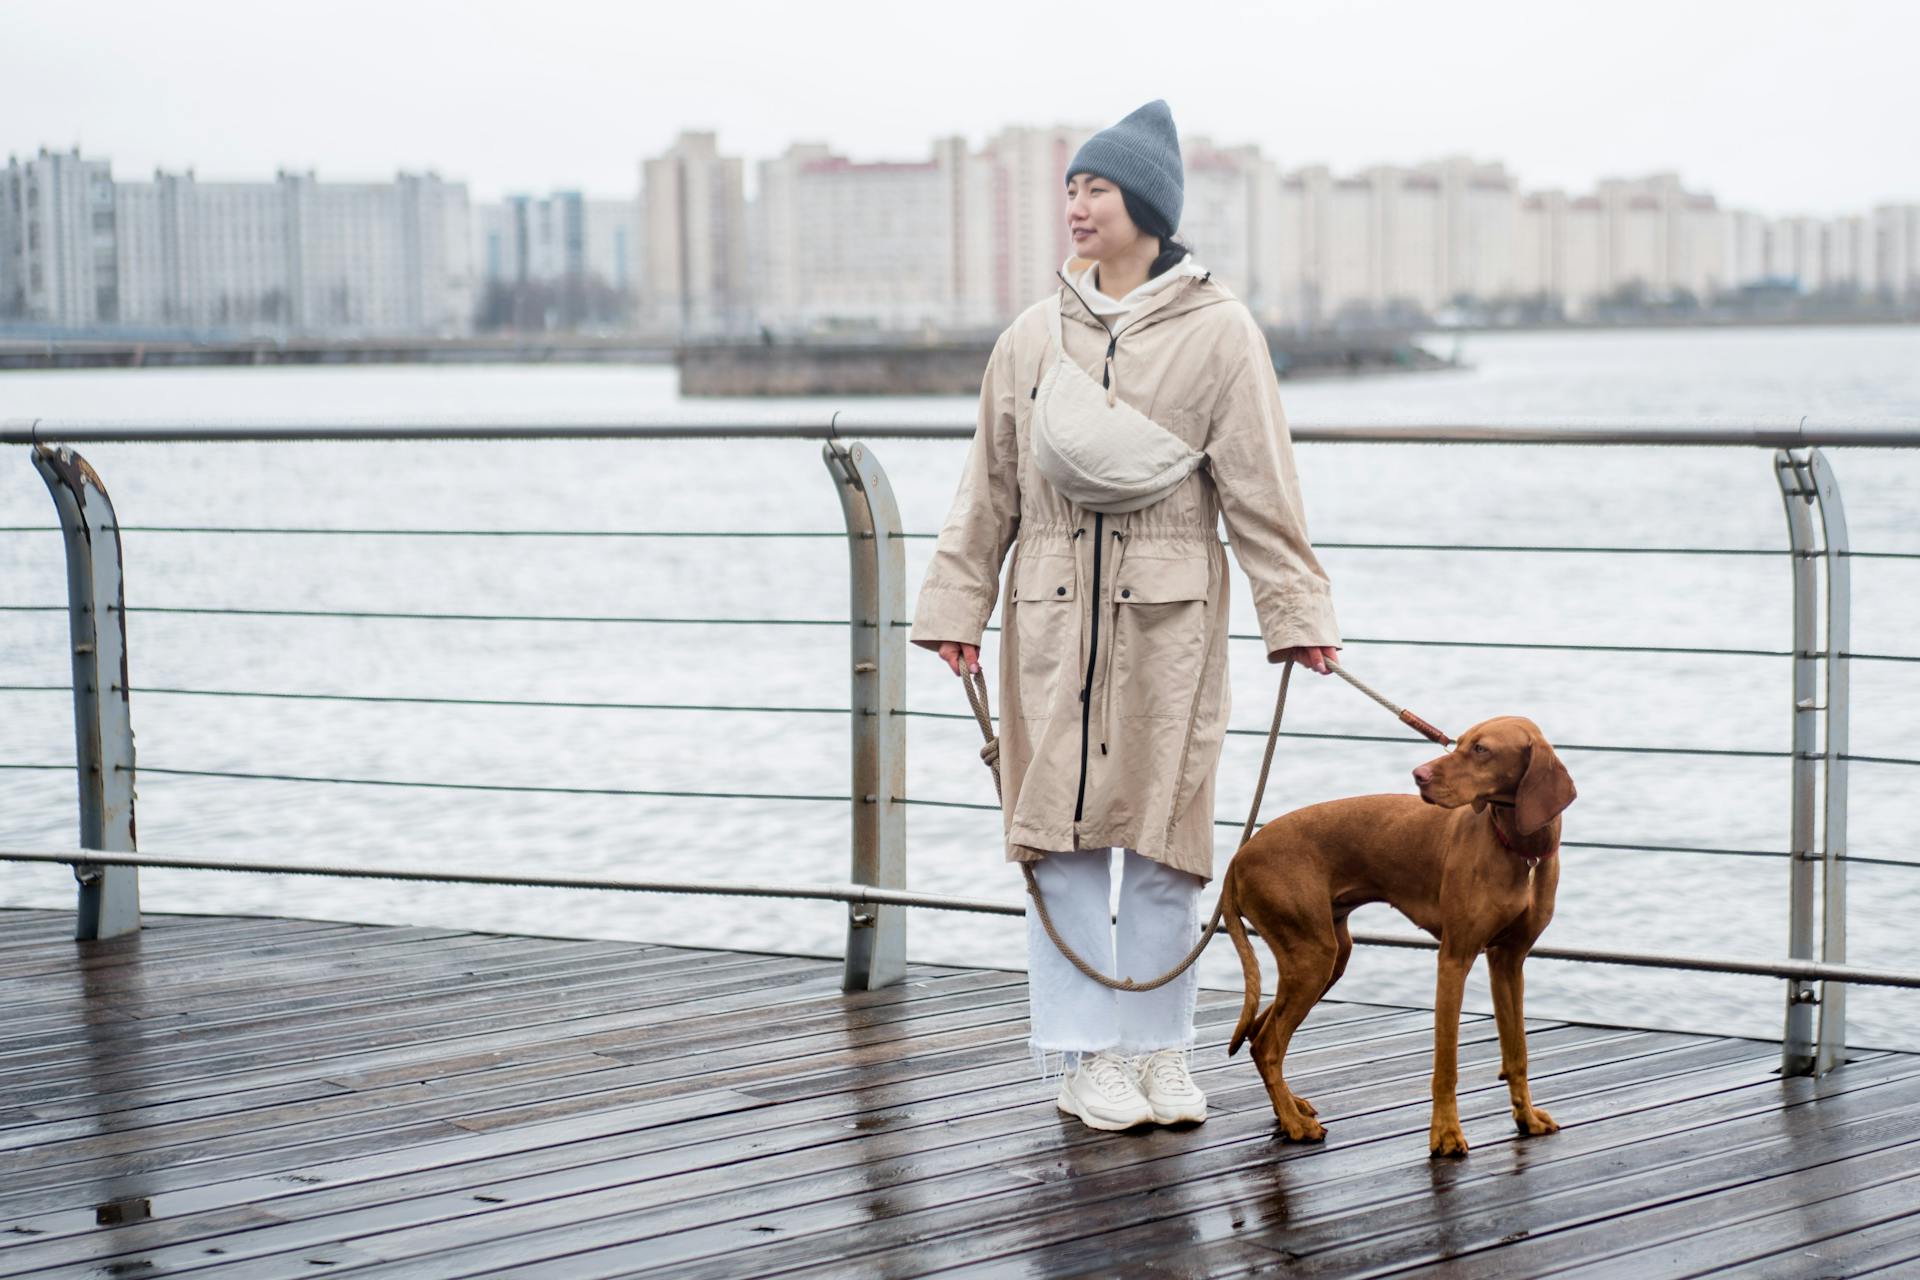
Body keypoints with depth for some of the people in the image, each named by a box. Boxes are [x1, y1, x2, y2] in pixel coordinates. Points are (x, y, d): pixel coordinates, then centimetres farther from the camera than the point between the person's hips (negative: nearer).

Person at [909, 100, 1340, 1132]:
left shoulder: (1217, 333, 0)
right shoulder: (1034, 337, 8)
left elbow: (1259, 486, -2)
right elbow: (990, 485, 11)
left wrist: (1294, 612, -6)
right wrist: (957, 607, 6)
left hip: (1168, 616, -2)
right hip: (1053, 614, 2)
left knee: (1160, 827, 2)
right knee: (1064, 827, 1)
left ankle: (1157, 1048, 15)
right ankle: (1087, 1055, 8)